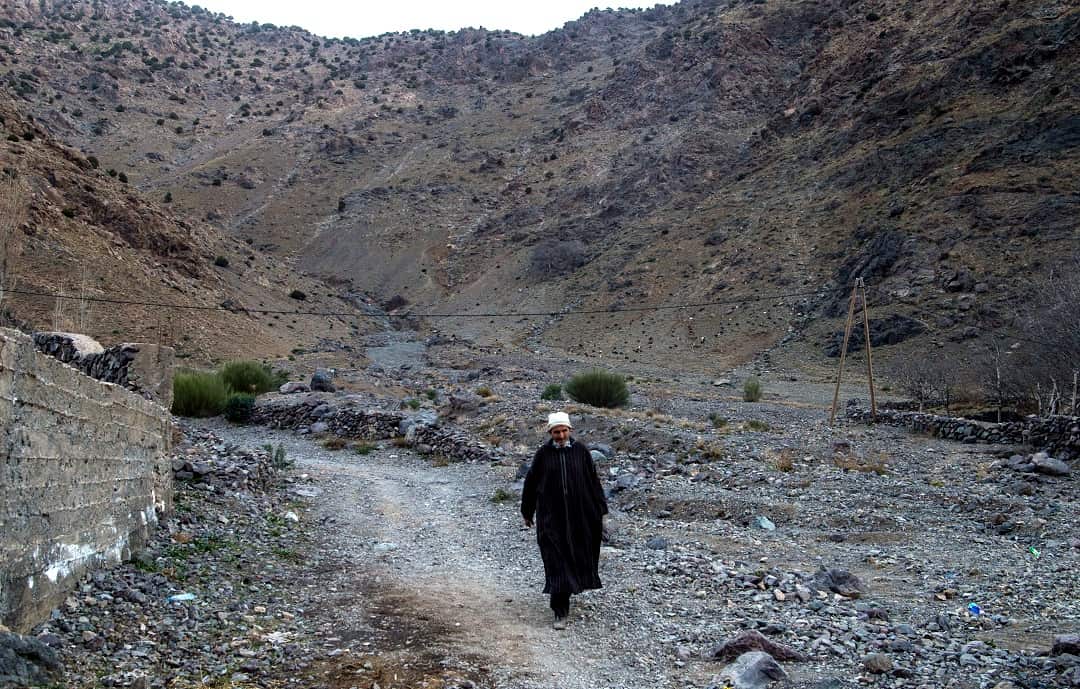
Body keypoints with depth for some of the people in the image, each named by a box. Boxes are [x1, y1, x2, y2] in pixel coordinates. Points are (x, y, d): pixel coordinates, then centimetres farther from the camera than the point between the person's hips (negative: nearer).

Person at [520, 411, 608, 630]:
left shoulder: (581, 451, -1)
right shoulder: (543, 454, -2)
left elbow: (593, 480, 3)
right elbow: (530, 483, 6)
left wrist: (600, 511, 2)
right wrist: (527, 512, 11)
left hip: (579, 515, 2)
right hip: (551, 516, -1)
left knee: (578, 554, 13)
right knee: (557, 561, -5)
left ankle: (574, 585, 44)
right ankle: (560, 613, -4)